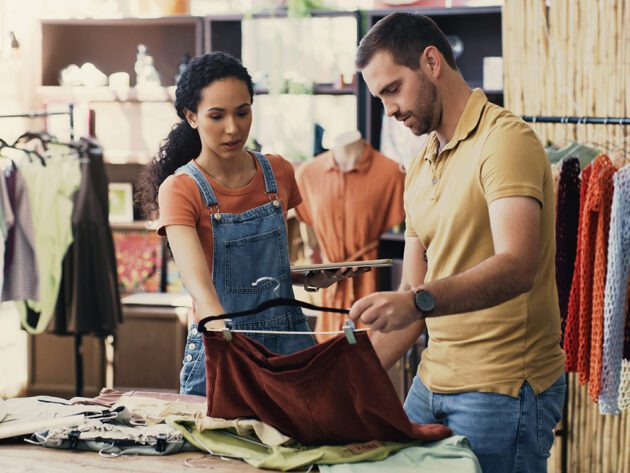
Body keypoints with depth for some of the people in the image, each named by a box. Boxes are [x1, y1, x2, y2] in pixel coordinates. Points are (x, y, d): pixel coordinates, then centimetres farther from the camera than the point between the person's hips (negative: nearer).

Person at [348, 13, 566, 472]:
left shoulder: (504, 139, -13)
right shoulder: (421, 168, 14)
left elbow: (517, 267, -27)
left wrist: (419, 301, -40)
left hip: (503, 389, -8)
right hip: (432, 381, 8)